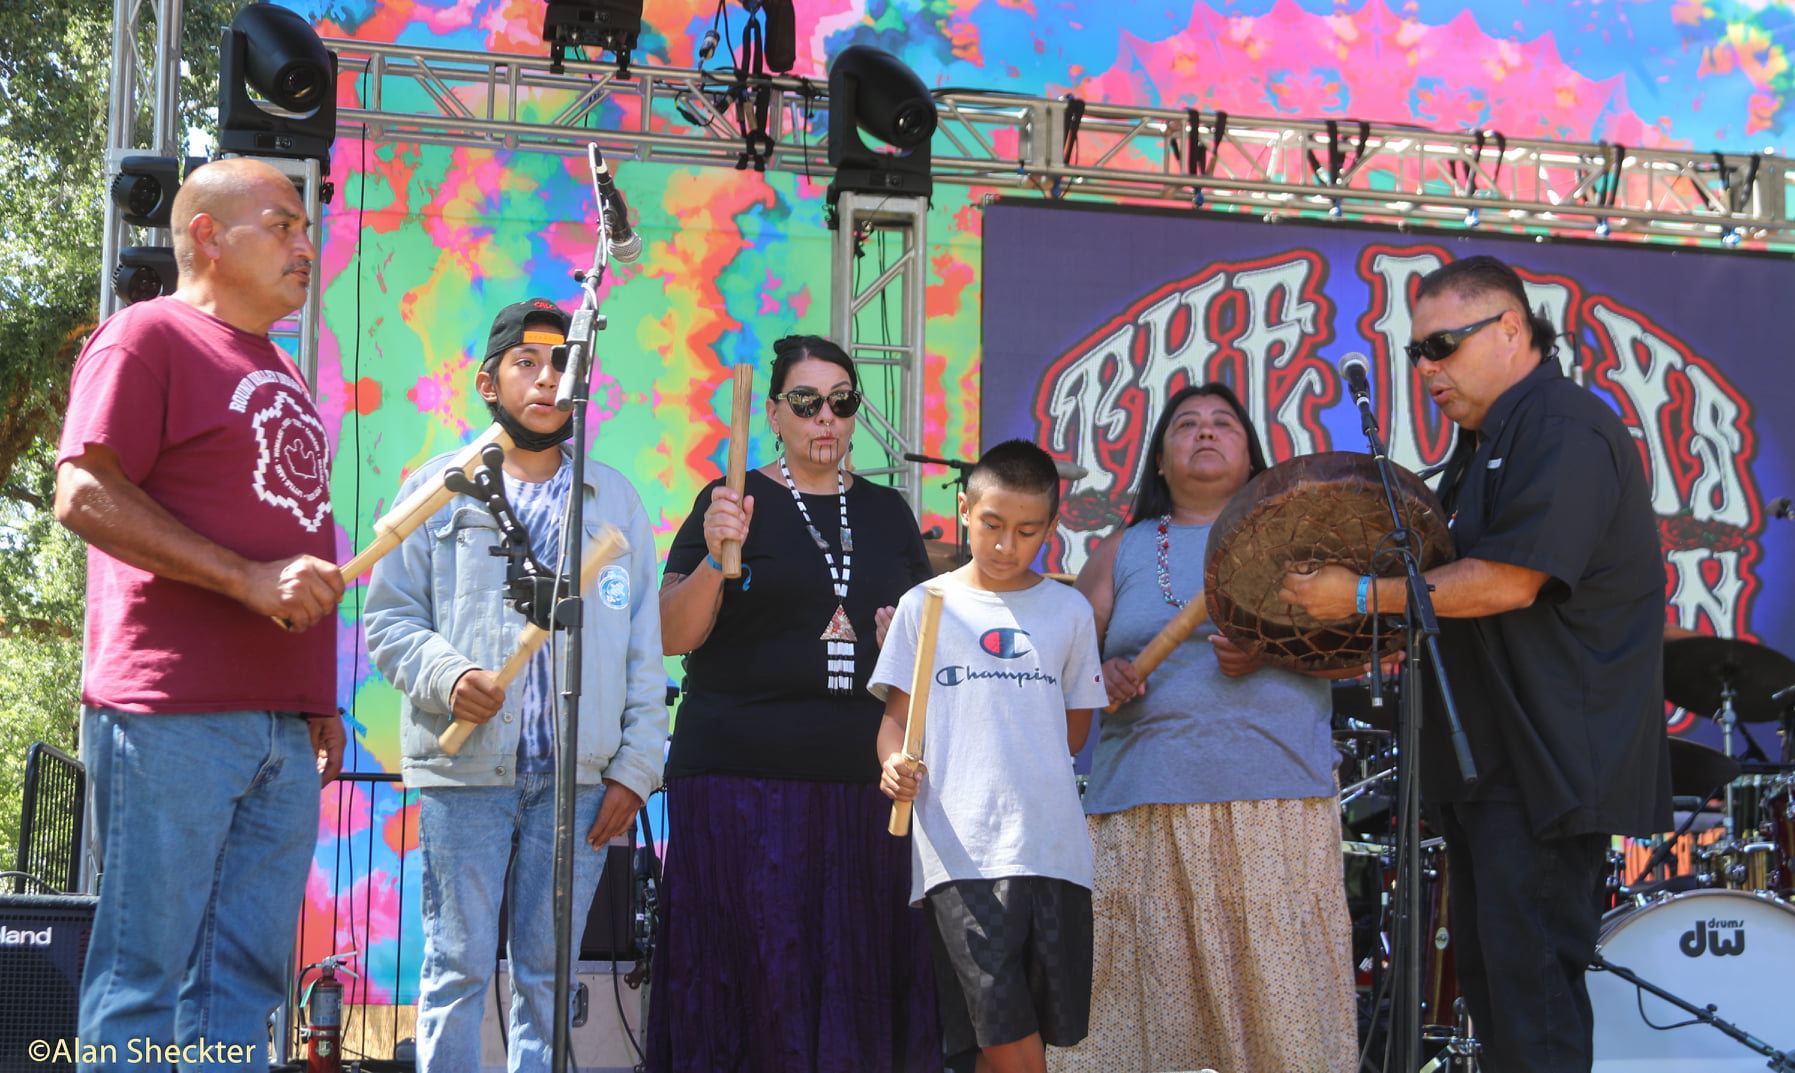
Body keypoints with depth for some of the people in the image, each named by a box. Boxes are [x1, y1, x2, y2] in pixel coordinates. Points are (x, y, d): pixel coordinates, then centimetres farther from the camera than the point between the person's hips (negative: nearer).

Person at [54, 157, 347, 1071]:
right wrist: (249, 579, -19)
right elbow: (85, 494, -13)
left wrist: (318, 701, 22)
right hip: (171, 718, -8)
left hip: (280, 723, 8)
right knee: (145, 970, -6)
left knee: (247, 977, 6)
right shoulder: (147, 337, -3)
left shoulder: (278, 374, 23)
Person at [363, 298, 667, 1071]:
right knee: (458, 966, -2)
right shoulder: (438, 487, 9)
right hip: (466, 769, -2)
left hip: (578, 775, 2)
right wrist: (446, 675, -15)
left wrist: (636, 766, 4)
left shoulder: (615, 500, 15)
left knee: (548, 975, 4)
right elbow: (389, 615, 5)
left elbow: (643, 647, 12)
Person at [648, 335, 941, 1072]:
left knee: (861, 976, 1)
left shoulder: (887, 513, 16)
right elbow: (672, 637, -5)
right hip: (746, 781, -4)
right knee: (757, 977, -7)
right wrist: (715, 560, -22)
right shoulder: (736, 502, 3)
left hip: (866, 784, 4)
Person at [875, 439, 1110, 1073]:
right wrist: (895, 763, -13)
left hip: (1054, 848, 3)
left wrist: (1024, 768, 6)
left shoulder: (1068, 611, 13)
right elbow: (897, 715, 7)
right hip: (961, 851, -2)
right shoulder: (924, 605, 8)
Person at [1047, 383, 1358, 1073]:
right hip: (1146, 807, 1)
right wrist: (1101, 676, -6)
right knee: (1155, 1003, -5)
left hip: (1278, 802, -1)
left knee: (1276, 991, -9)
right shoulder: (1122, 552, 18)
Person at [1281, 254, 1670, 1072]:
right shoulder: (1485, 443, 19)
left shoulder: (1564, 430, -14)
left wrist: (1364, 597, -17)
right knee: (1488, 974, 12)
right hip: (1486, 758, 11)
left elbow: (1509, 581, -23)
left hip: (1549, 760, -10)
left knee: (1529, 981, -10)